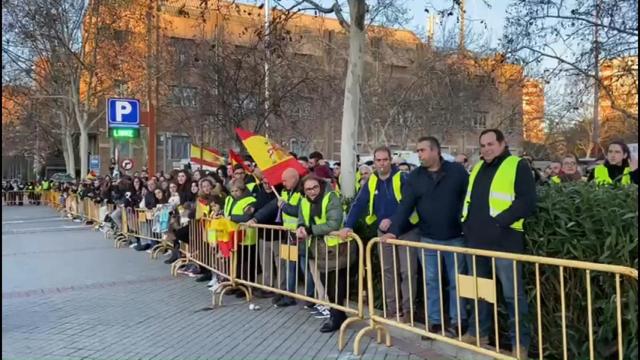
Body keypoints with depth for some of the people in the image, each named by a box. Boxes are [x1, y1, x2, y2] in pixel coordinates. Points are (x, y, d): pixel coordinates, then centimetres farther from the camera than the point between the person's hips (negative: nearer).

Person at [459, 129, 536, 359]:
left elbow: (527, 202, -13)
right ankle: (478, 332, 30)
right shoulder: (477, 168, 17)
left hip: (504, 241, -6)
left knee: (512, 294, 2)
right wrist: (467, 222, 8)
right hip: (475, 240, 7)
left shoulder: (517, 166, -3)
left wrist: (499, 220, -19)